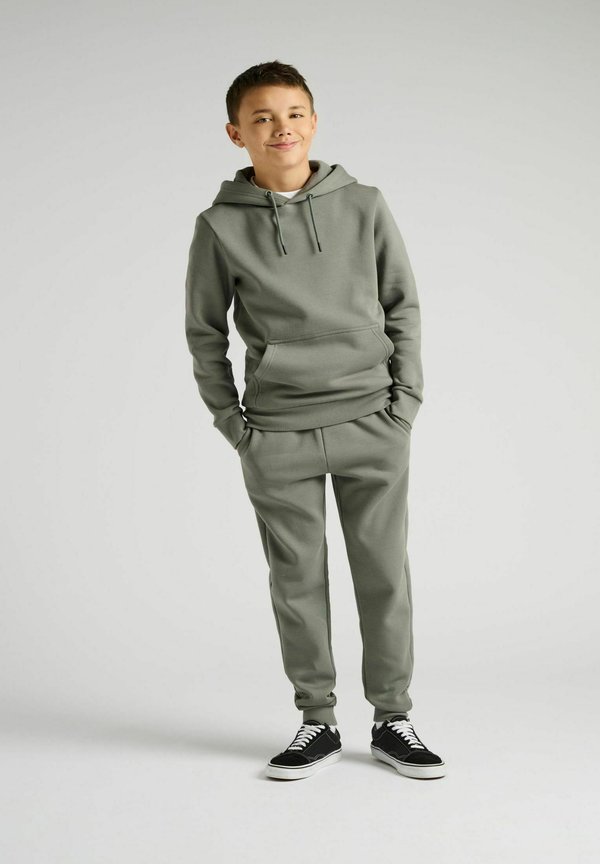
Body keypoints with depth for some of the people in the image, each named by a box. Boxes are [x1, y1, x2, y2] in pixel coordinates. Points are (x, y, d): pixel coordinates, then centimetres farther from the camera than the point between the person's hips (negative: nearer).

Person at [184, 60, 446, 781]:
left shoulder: (365, 207, 3)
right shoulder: (221, 226, 1)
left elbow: (403, 306, 8)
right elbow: (204, 331, 8)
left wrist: (405, 398, 1)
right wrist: (230, 421, 2)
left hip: (372, 426, 1)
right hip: (277, 438, 0)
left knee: (384, 574, 6)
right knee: (298, 581, 7)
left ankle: (392, 721, 20)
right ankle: (317, 723, 21)